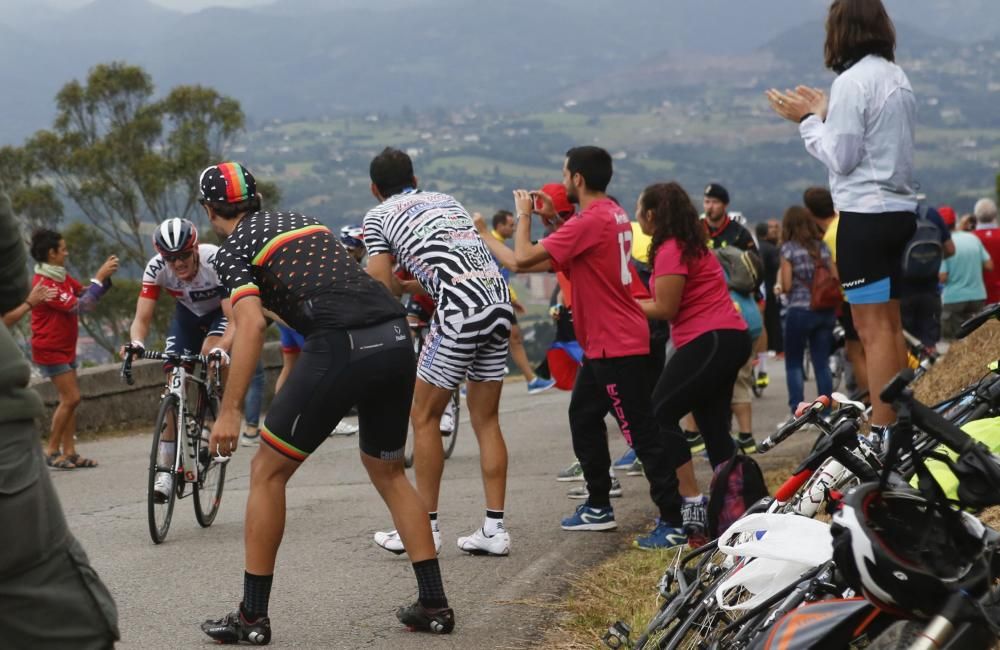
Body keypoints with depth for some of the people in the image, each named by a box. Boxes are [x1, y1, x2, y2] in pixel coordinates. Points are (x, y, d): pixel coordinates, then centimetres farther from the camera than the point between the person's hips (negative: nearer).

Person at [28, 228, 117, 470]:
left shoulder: (62, 277, 9)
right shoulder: (44, 283, -22)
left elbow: (86, 294, 8)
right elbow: (80, 306, -25)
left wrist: (105, 275, -6)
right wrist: (100, 277, -23)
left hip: (65, 348, 9)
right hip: (50, 350, -9)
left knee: (69, 400, 8)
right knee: (71, 398, -10)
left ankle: (69, 452, 10)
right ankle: (52, 451, -1)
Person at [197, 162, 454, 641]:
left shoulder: (231, 251, 7)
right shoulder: (300, 221, 29)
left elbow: (252, 326, -9)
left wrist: (229, 412, -10)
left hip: (341, 348, -7)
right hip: (397, 341, 7)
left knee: (268, 473, 8)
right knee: (387, 471, 25)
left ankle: (252, 617, 9)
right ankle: (434, 605, 21)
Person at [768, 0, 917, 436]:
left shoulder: (853, 81, -13)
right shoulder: (897, 77, 14)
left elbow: (840, 157, -14)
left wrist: (807, 120, -2)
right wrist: (826, 114, 14)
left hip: (865, 215, -9)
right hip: (900, 209, 9)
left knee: (872, 327, -7)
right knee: (890, 324, 16)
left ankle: (882, 431, -7)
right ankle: (901, 422, 21)